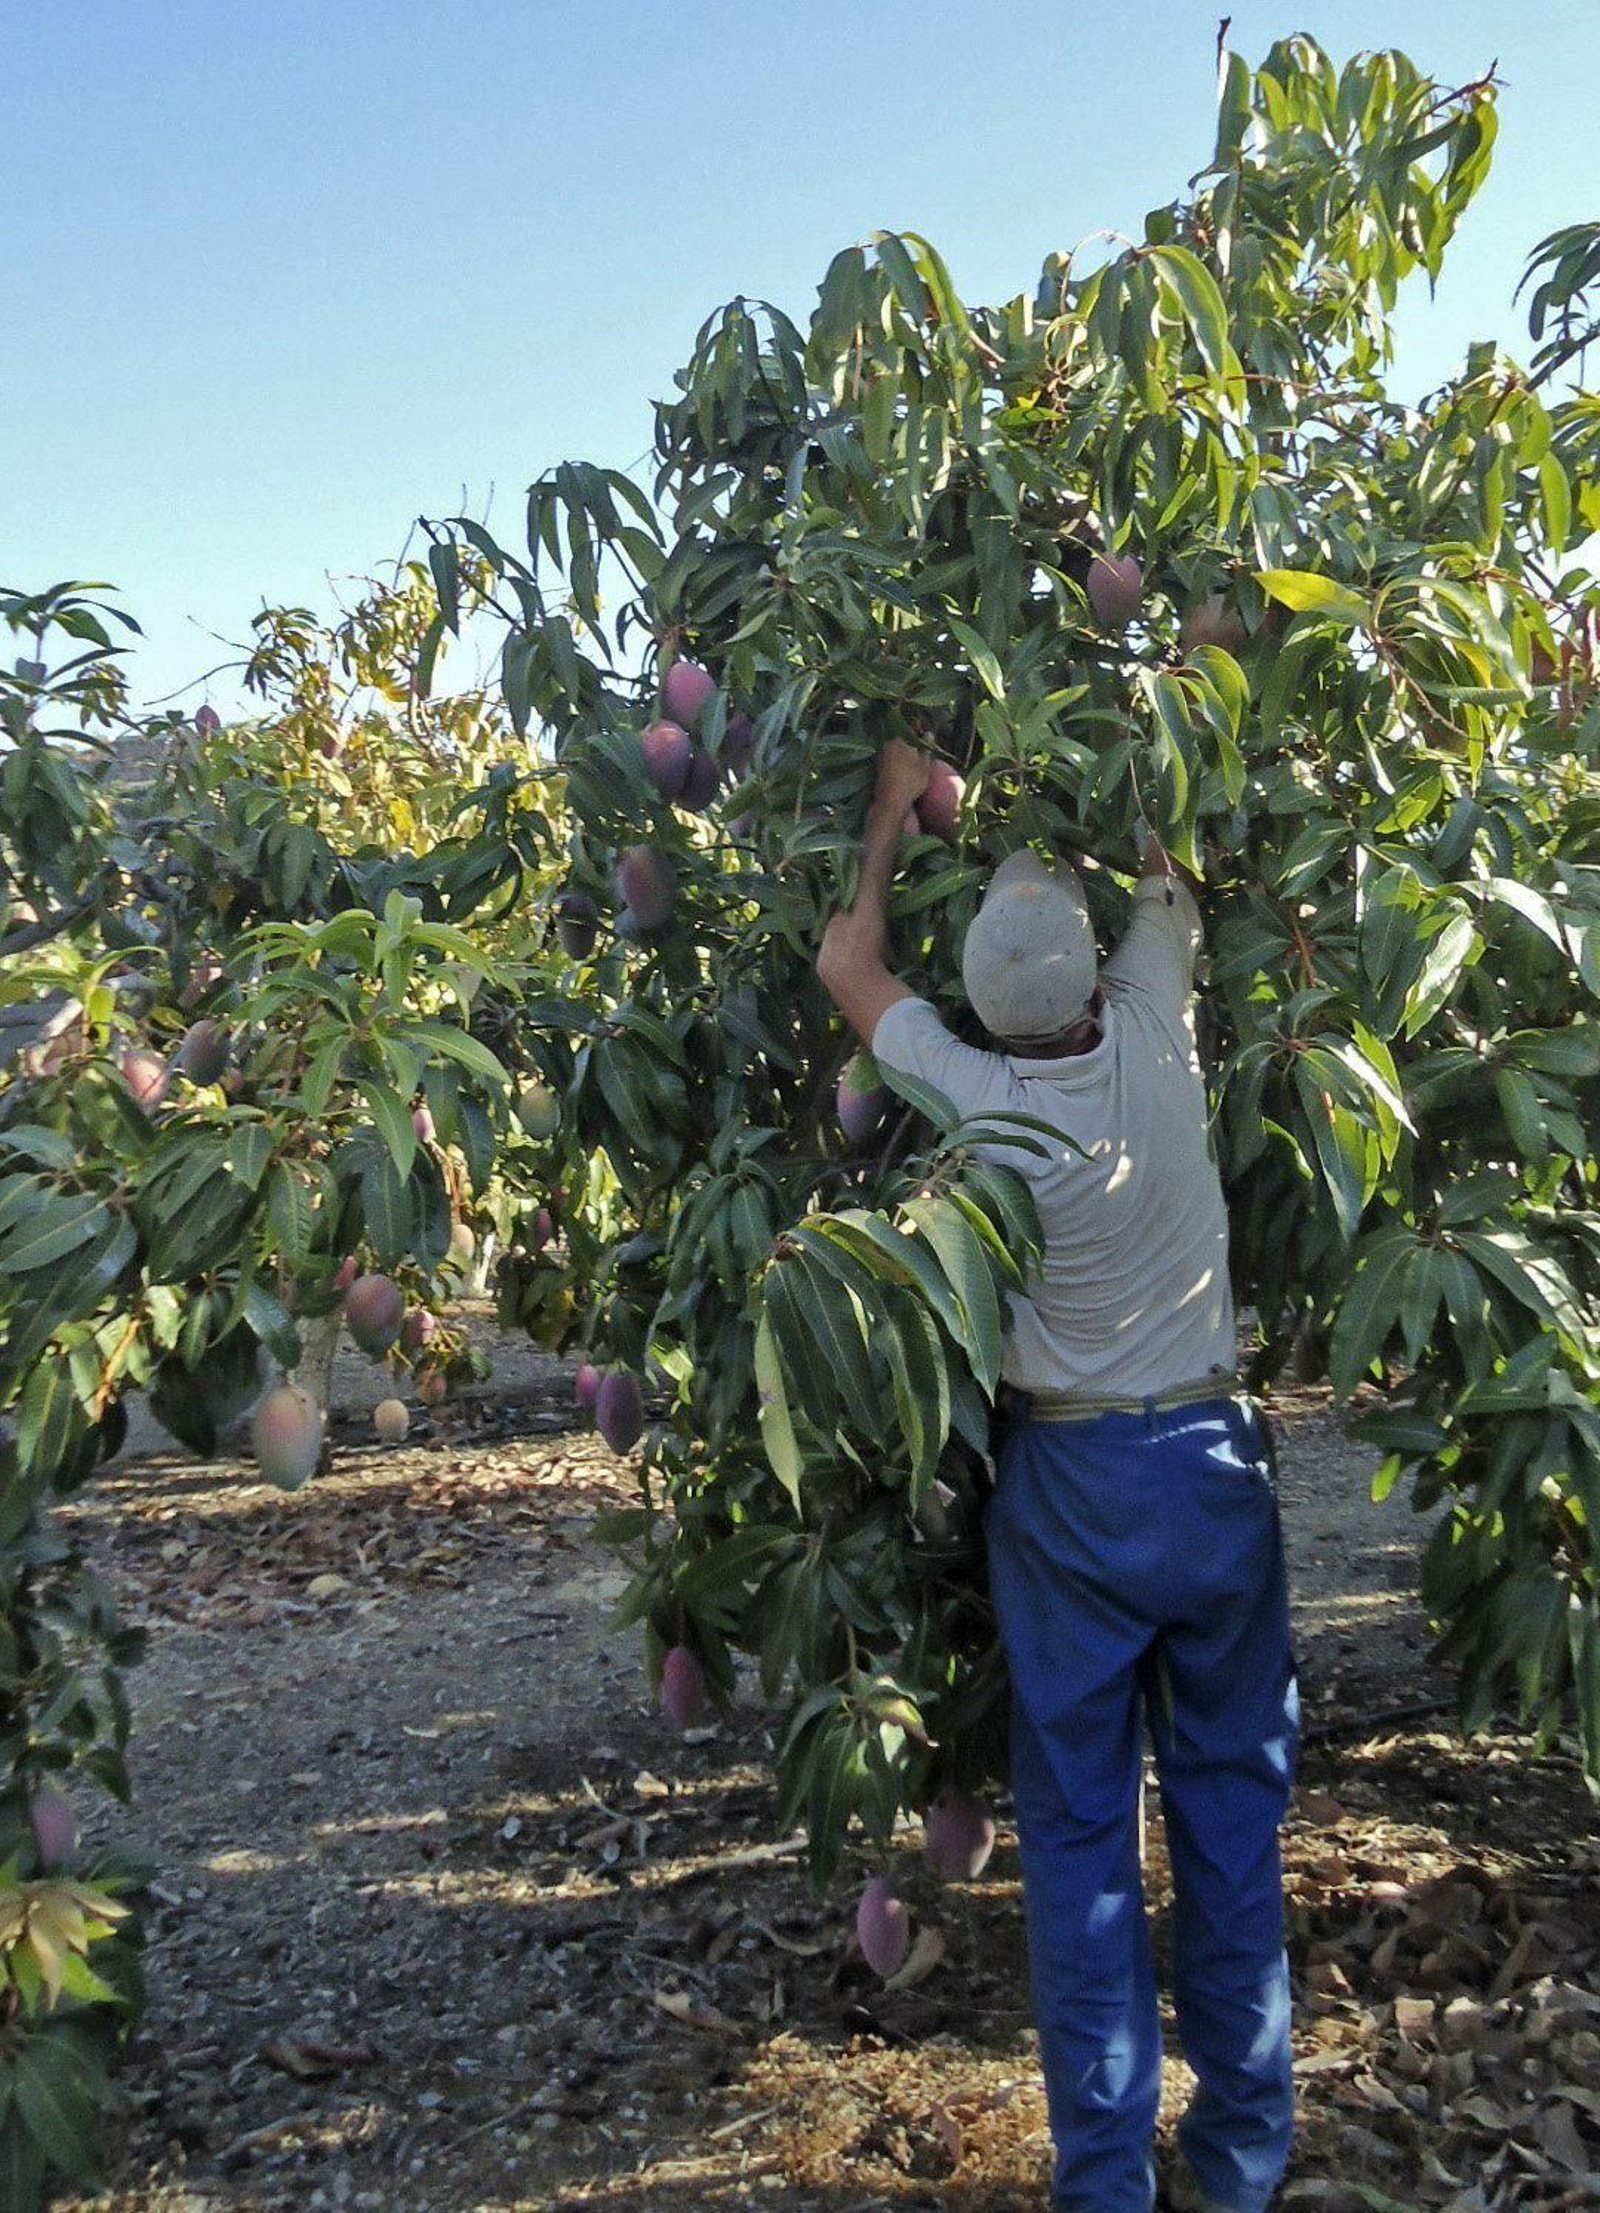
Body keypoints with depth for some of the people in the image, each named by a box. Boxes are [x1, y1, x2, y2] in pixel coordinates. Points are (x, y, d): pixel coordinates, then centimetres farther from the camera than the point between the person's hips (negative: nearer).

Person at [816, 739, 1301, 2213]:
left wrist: (896, 808, 16)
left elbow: (848, 967, 6)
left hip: (1069, 1482, -1)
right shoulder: (1156, 1043, -10)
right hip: (1215, 1459, 2)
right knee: (1233, 1805, 13)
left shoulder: (966, 1097, -12)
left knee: (1081, 1825, 8)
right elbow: (1166, 882, 10)